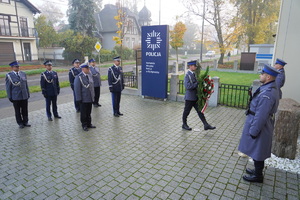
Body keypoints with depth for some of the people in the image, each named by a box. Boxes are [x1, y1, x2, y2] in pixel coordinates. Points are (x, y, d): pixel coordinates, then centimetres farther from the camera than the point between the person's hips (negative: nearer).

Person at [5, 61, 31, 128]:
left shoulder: (23, 74, 6)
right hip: (15, 97, -3)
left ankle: (25, 122, 23)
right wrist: (10, 97, -3)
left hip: (24, 96, 3)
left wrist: (28, 94, 10)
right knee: (17, 111, 8)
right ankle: (20, 123, 20)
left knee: (25, 110, 10)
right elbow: (8, 87, -2)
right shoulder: (9, 75, -4)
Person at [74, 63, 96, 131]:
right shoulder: (79, 77, -13)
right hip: (83, 99, -6)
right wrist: (79, 99, -16)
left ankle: (89, 124, 30)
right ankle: (84, 125, 20)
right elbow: (77, 89, -14)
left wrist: (93, 96, 13)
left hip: (90, 98, 6)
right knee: (83, 113, 7)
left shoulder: (89, 75, 8)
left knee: (89, 113, 17)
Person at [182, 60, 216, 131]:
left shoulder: (193, 74, 10)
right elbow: (188, 86, -26)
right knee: (186, 111, 8)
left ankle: (206, 125, 13)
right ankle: (184, 125, 25)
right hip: (190, 98, -8)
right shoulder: (187, 75, -17)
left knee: (200, 111, 9)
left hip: (195, 97, 9)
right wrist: (197, 83, -22)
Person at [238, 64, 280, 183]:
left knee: (257, 151, 7)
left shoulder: (267, 94, -28)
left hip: (259, 128, -10)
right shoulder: (271, 89, 5)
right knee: (257, 151, 23)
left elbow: (261, 116, -27)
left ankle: (258, 176, 25)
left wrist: (253, 132, -19)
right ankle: (258, 170, 41)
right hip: (264, 127, 10)